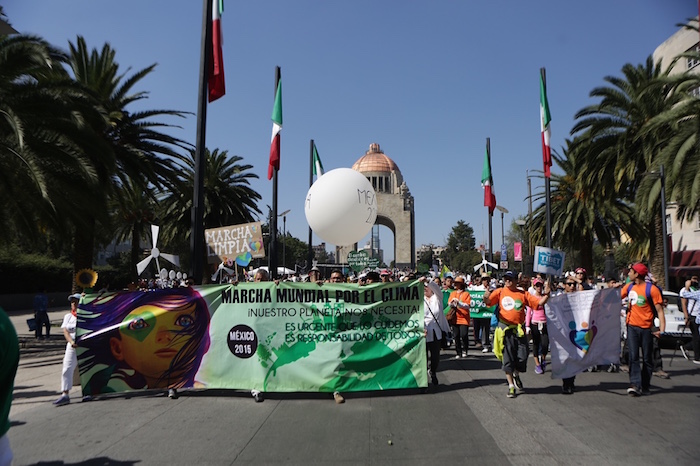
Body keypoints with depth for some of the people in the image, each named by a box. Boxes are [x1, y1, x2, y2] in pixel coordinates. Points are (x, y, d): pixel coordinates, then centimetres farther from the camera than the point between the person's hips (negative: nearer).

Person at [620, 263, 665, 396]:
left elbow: (659, 310, -11)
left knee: (647, 358, 7)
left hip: (646, 327, -3)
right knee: (633, 356, -5)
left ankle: (645, 386, 16)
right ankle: (635, 384, -7)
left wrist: (662, 328, -18)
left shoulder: (651, 289, -8)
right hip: (632, 325, 3)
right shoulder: (629, 287, 7)